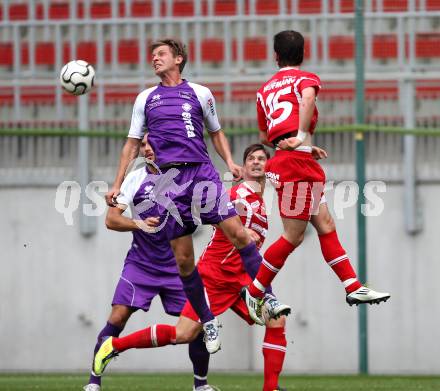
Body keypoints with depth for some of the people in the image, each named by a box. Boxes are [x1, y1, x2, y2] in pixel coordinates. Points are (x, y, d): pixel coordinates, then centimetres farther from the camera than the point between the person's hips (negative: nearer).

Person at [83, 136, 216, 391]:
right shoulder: (136, 178, -3)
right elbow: (111, 219, -7)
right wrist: (139, 224, -25)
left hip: (175, 266, 2)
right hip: (140, 263, -1)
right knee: (117, 318, -15)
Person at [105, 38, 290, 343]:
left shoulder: (199, 93, 11)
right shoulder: (146, 99, 16)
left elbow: (216, 133, 20)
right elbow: (133, 144, 19)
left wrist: (230, 161, 2)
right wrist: (117, 185, 12)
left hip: (203, 172, -1)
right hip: (168, 178, 1)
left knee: (237, 232, -16)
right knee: (183, 259, -1)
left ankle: (265, 300, -9)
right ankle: (207, 321, 11)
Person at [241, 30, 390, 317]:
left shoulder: (265, 89, 22)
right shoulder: (305, 77, 2)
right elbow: (307, 96, -24)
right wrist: (301, 136, -23)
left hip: (281, 160, 8)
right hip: (298, 162, -8)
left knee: (326, 225, 9)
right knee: (293, 236, -4)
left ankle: (354, 288, 7)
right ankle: (254, 293, 1)